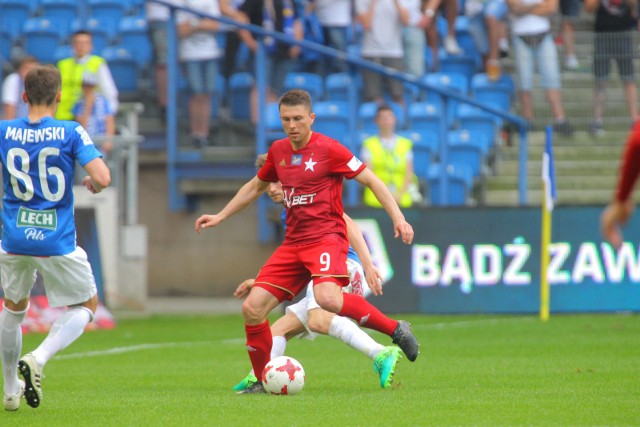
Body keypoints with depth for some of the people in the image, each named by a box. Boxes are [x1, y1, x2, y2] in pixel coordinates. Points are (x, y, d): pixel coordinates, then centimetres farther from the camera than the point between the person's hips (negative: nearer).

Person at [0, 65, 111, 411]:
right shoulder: (71, 133, -9)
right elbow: (102, 178, -18)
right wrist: (93, 184, 5)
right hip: (56, 242, -3)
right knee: (86, 305, 16)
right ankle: (38, 358, -8)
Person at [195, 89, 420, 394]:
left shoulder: (328, 149, -7)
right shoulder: (278, 151, 12)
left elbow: (372, 181, -5)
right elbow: (255, 186, 30)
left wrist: (398, 218, -15)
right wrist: (220, 217, 30)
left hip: (326, 237, -7)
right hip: (293, 243, 7)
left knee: (327, 298, -35)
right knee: (252, 308, -5)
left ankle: (395, 329, -20)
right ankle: (264, 381, 11)